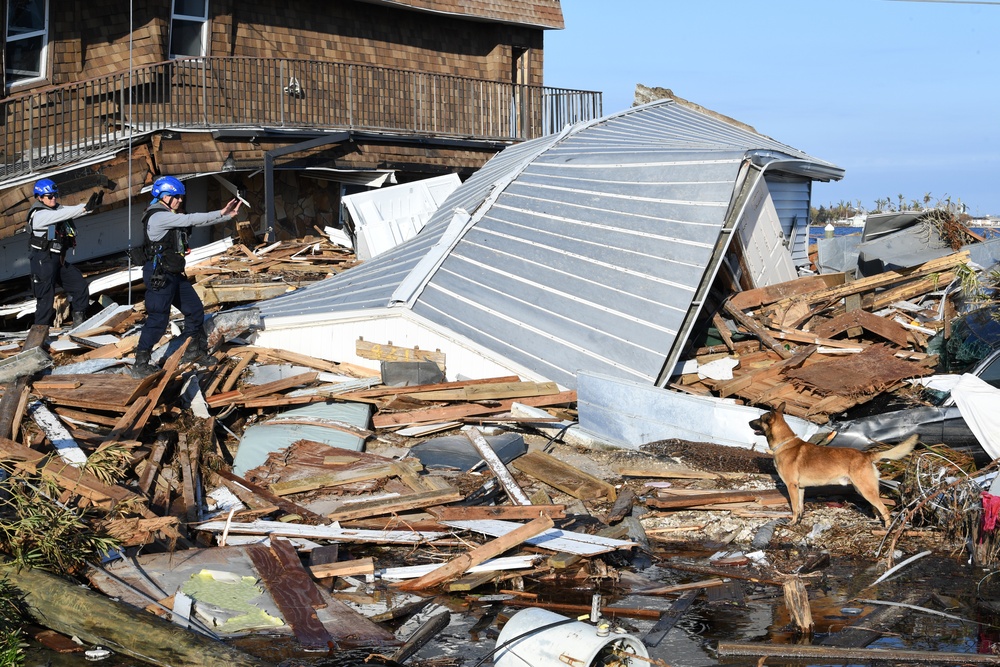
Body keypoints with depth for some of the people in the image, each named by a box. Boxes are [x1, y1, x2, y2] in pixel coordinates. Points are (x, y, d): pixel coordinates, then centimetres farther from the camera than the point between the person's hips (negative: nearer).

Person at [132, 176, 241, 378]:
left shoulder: (170, 216, 14)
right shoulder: (158, 217, -17)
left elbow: (195, 222, 11)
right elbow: (191, 220, -21)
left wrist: (227, 216, 3)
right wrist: (221, 213, -14)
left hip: (174, 274, 10)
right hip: (159, 276, -10)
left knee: (195, 309, 15)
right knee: (158, 319, -9)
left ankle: (194, 352, 29)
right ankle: (140, 365, -2)